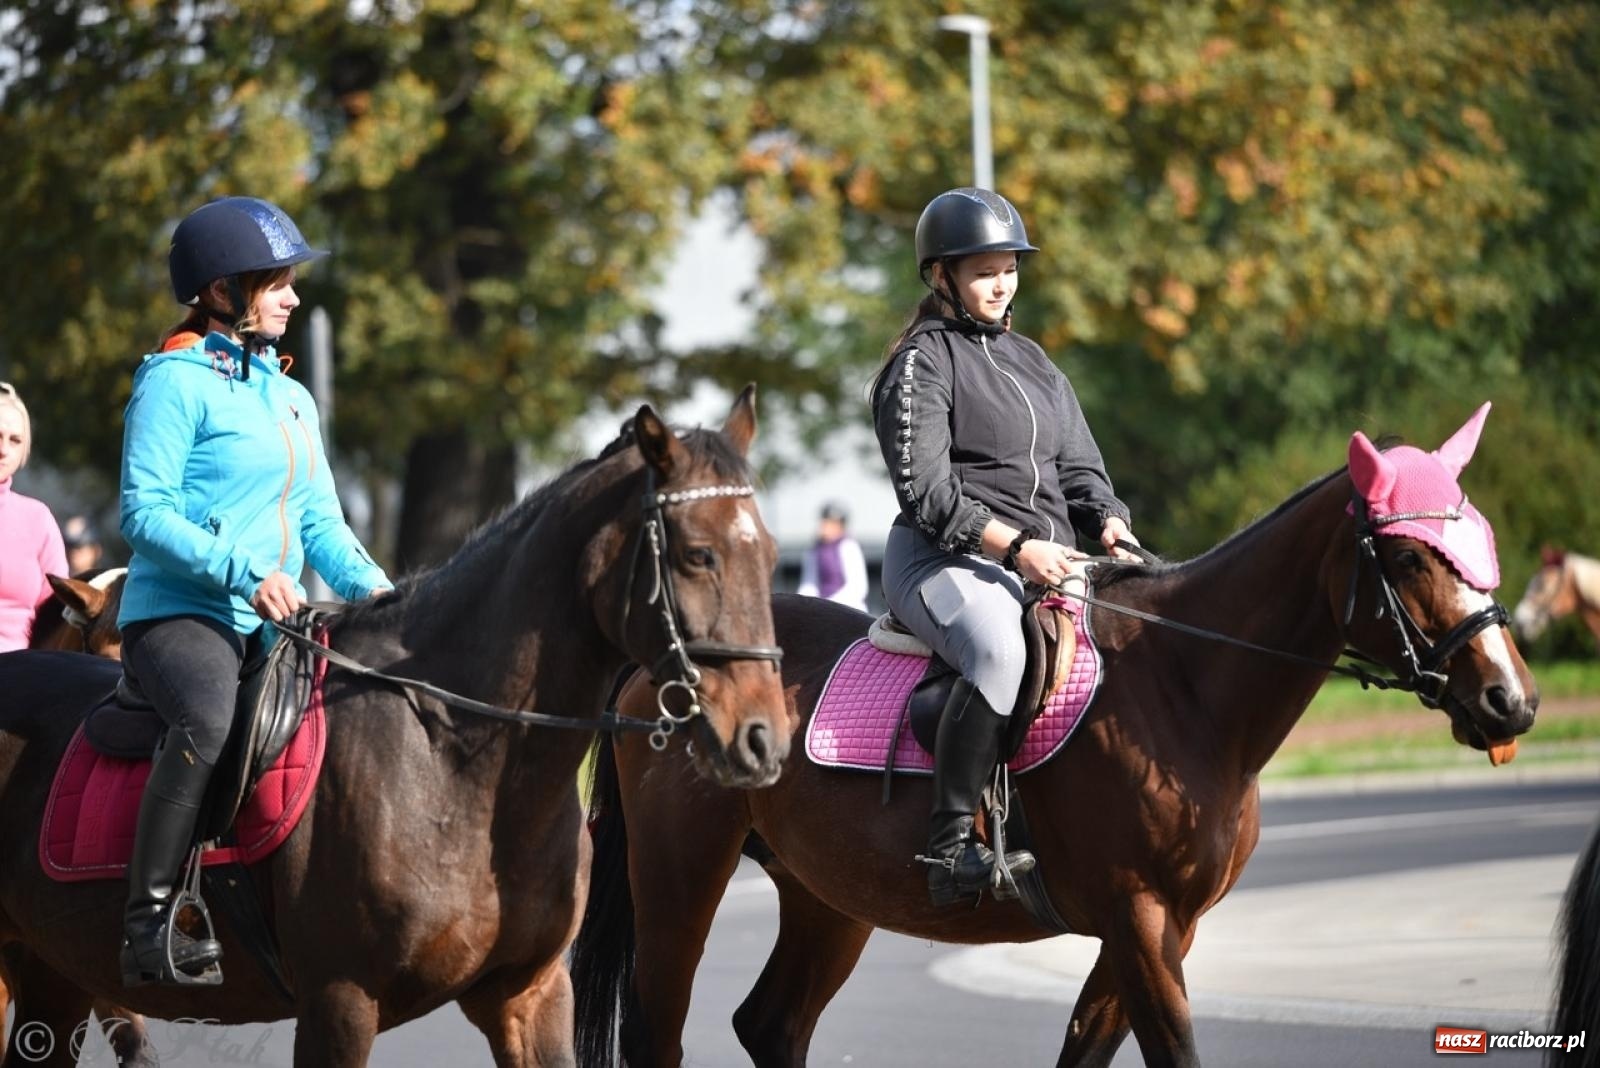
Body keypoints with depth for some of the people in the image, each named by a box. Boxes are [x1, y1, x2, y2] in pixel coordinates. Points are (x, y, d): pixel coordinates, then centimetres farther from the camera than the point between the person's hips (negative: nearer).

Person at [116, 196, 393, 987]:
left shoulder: (291, 399, 21)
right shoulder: (176, 380, -4)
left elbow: (322, 524, 20)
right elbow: (142, 511, -13)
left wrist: (373, 591, 0)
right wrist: (245, 572, -24)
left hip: (272, 624, 9)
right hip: (176, 615, -8)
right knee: (210, 719, -38)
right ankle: (148, 923, -35)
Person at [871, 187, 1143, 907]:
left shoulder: (1033, 364, 22)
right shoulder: (922, 363, -2)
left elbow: (1078, 467, 20)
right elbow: (927, 493, -12)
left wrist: (1107, 523, -2)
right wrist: (1017, 546, -22)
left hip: (1046, 563, 8)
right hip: (943, 559, -8)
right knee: (1000, 651, -38)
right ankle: (950, 844, -36)